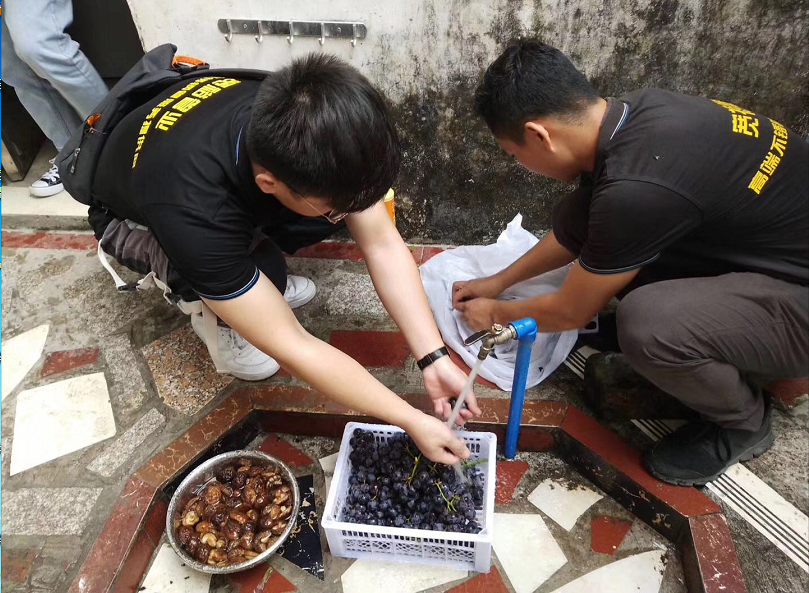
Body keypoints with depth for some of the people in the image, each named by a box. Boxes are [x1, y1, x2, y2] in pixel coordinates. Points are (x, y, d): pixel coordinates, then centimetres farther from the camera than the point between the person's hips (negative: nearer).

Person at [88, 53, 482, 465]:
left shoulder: (298, 127, -31)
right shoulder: (195, 214, -45)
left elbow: (383, 245, -26)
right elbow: (290, 347, -39)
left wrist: (434, 358, -30)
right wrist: (412, 422, -35)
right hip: (134, 216, -4)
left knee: (339, 194, -20)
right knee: (266, 271, -35)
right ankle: (203, 304, -2)